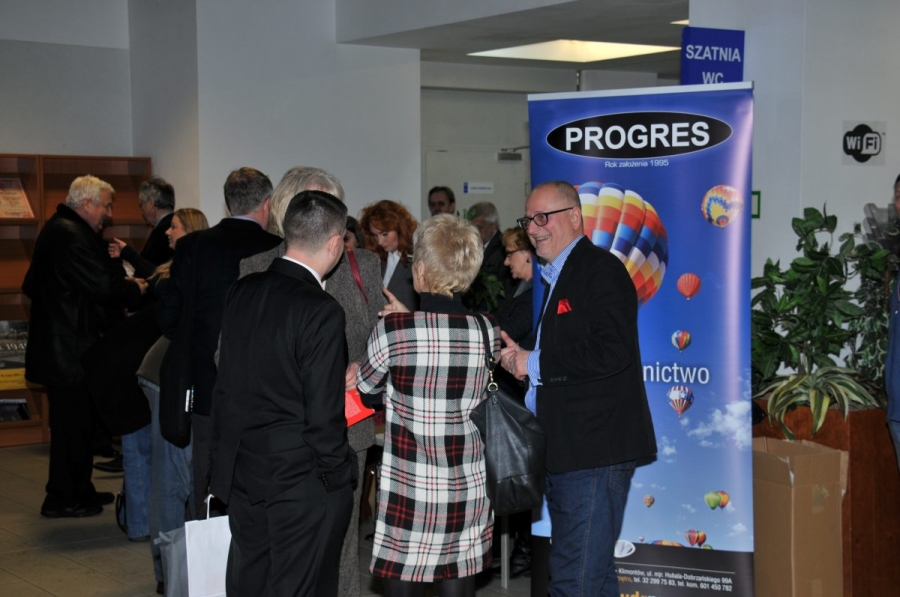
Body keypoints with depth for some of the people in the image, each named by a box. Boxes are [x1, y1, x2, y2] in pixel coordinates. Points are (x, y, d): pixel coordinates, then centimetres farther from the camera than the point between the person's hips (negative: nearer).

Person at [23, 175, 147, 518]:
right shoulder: (70, 235, -19)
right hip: (69, 348, -11)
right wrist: (135, 288, -5)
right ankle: (62, 500, 4)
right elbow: (102, 286, -25)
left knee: (74, 422, 17)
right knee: (72, 423, -3)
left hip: (59, 345, 11)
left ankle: (78, 490, 26)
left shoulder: (59, 230, 16)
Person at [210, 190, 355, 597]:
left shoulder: (242, 292, 2)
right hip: (302, 483, -7)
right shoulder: (321, 312, -20)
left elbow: (224, 385, 9)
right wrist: (339, 479, -6)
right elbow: (323, 415, -19)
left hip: (240, 472, 7)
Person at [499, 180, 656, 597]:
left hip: (595, 450, -10)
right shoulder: (556, 278, 22)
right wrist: (520, 357, 9)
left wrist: (535, 364, -15)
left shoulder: (601, 270, -10)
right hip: (563, 453, 11)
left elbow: (611, 352, -23)